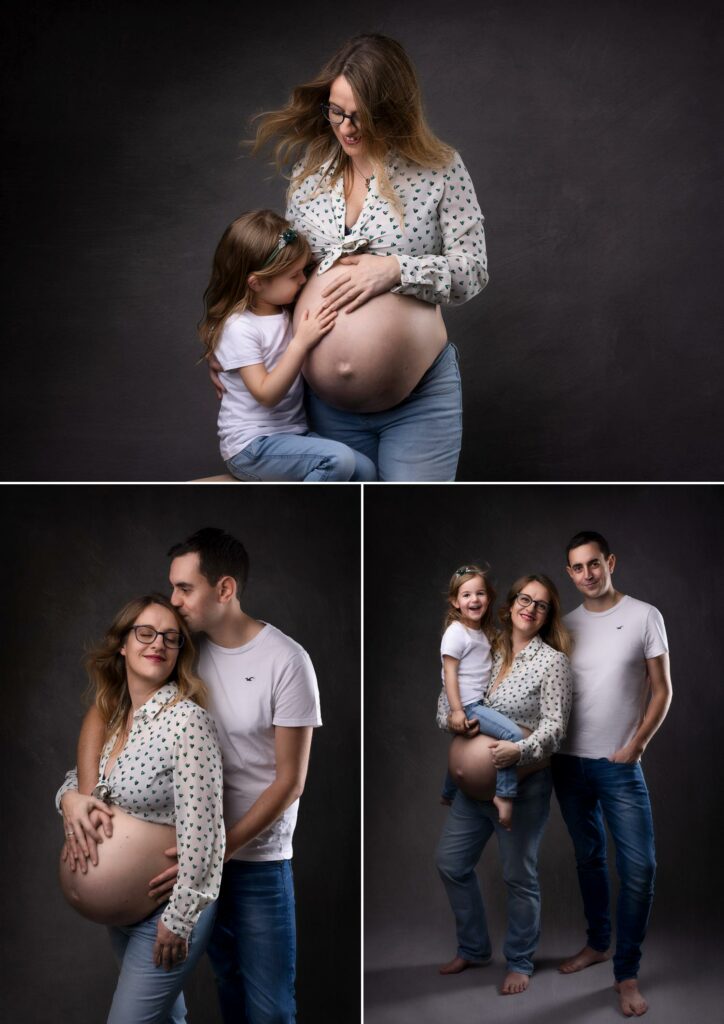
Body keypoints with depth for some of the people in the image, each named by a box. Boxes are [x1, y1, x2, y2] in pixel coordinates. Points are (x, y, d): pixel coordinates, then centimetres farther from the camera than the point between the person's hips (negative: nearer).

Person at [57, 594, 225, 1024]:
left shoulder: (188, 720, -21)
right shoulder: (115, 717, 2)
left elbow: (199, 828, -23)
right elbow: (81, 771, 18)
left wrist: (177, 919, -20)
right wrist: (70, 796, -6)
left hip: (172, 906, -7)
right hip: (121, 904, 7)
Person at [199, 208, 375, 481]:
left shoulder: (288, 312, 8)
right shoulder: (239, 328, -15)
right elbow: (266, 395, -21)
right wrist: (301, 342, -26)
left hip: (293, 433, 8)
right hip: (252, 446, -8)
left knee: (364, 471, -11)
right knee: (338, 460, -27)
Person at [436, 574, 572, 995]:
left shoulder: (553, 661, -9)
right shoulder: (488, 653, 6)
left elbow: (554, 727, -16)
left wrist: (518, 749, -34)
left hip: (524, 785, -6)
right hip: (475, 782, 6)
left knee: (519, 876, 5)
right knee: (451, 863, 12)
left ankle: (521, 962, 25)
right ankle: (474, 948, 32)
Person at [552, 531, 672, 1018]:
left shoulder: (645, 616, -5)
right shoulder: (566, 625, 6)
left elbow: (662, 691, -3)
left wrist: (636, 745, -11)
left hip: (619, 765, -3)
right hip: (569, 762, 4)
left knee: (639, 868, -7)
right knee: (589, 858, 16)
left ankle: (627, 973, 4)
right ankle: (598, 943, 32)